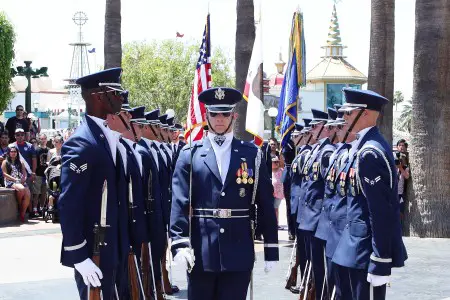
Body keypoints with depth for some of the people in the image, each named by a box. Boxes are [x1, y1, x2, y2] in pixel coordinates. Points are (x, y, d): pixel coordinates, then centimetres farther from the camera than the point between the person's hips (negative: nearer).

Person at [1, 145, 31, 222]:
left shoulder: (20, 162, 23)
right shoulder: (5, 162, 10)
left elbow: (25, 173, 17)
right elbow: (5, 174, -1)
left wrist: (24, 178, -6)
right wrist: (15, 179, -13)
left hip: (21, 182, 4)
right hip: (10, 182, -4)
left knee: (27, 194, -26)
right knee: (21, 189, -36)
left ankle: (22, 214, -16)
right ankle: (19, 207, -12)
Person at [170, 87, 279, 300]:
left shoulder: (252, 155, 6)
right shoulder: (190, 154, 4)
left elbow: (266, 205, 6)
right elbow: (180, 203, -3)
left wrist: (271, 249, 4)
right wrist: (179, 243, -15)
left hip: (239, 253, 1)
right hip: (200, 252, 0)